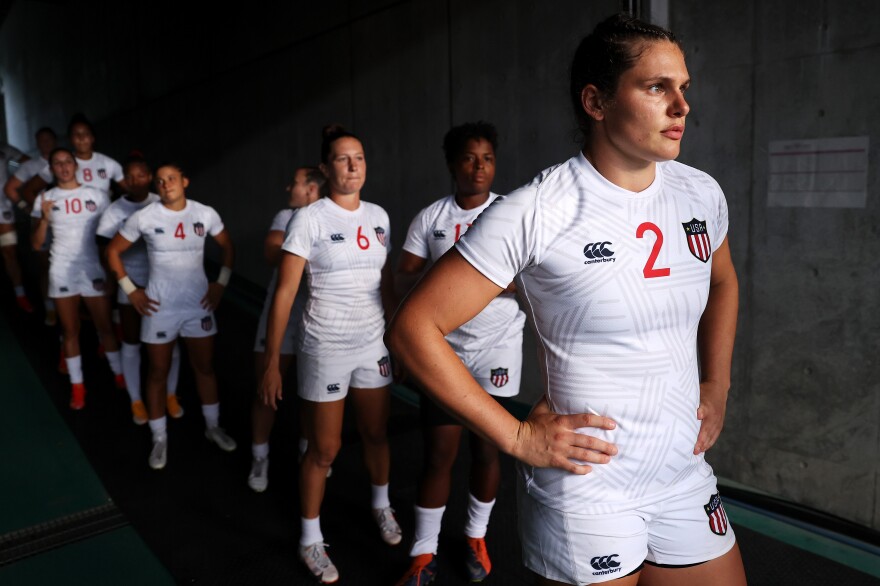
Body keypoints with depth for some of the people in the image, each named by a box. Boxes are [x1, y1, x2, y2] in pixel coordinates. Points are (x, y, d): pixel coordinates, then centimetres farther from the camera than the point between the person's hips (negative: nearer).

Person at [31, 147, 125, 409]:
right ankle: (77, 386, 19)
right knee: (70, 331, 9)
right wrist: (44, 219, -17)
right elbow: (36, 245, 0)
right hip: (62, 272, 1)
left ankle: (120, 375, 22)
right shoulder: (44, 199, 1)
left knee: (105, 327, 6)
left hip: (93, 270, -1)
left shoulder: (96, 196, 0)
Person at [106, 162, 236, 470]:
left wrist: (221, 283, 1)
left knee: (205, 366, 13)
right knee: (158, 372, 8)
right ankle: (159, 438, 23)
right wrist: (130, 290, -4)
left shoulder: (206, 214, -5)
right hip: (159, 306, -2)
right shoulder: (144, 217, -10)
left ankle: (213, 426, 32)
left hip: (199, 303, 2)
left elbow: (227, 247, 9)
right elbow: (113, 251, 1)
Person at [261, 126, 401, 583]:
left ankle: (381, 506, 45)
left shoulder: (378, 216, 3)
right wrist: (272, 362, -14)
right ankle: (310, 540, 27)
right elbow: (284, 293, -13)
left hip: (373, 344, 5)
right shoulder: (309, 219, -12)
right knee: (324, 449, 6)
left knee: (376, 433, 17)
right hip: (325, 348, -4)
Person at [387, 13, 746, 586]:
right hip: (584, 495, -5)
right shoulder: (533, 213, -19)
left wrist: (717, 387, 10)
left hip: (687, 483, 6)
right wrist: (519, 437, -16)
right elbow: (413, 328, -18)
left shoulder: (701, 194, 0)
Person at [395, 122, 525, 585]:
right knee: (439, 452, 3)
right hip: (444, 346, 1)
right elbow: (404, 276, 1)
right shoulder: (430, 217, 3)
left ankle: (476, 537, 34)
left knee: (486, 448, 10)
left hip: (496, 346, 0)